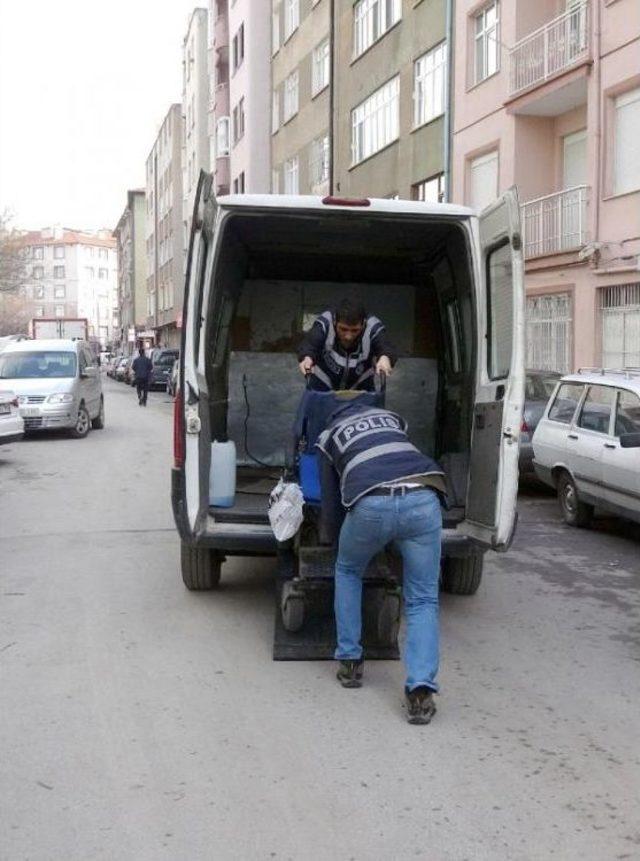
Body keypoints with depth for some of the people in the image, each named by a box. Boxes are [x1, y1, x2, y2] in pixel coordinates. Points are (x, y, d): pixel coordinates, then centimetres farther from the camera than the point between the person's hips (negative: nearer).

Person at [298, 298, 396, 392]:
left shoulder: (373, 328, -25)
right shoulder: (324, 324, -27)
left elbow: (384, 347, -43)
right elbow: (309, 343, -43)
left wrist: (385, 358, -67)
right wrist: (307, 358, -67)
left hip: (360, 385, 1)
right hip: (323, 383, 0)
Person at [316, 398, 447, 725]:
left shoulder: (330, 434, 30)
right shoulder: (392, 416, 36)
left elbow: (330, 495, 32)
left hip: (371, 504, -1)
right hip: (422, 498, 1)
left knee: (347, 571, 29)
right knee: (422, 600, 10)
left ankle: (350, 662, 29)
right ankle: (421, 689, -7)